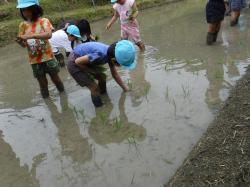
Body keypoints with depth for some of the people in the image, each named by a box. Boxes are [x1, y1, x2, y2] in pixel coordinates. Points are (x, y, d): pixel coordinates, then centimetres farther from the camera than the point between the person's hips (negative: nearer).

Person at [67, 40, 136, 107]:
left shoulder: (111, 54, -10)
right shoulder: (101, 54, -37)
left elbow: (115, 74, 6)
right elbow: (78, 61, -26)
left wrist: (125, 88, 12)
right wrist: (91, 71, -13)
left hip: (84, 61, 8)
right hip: (74, 64, -8)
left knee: (102, 76, 15)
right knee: (94, 88, -7)